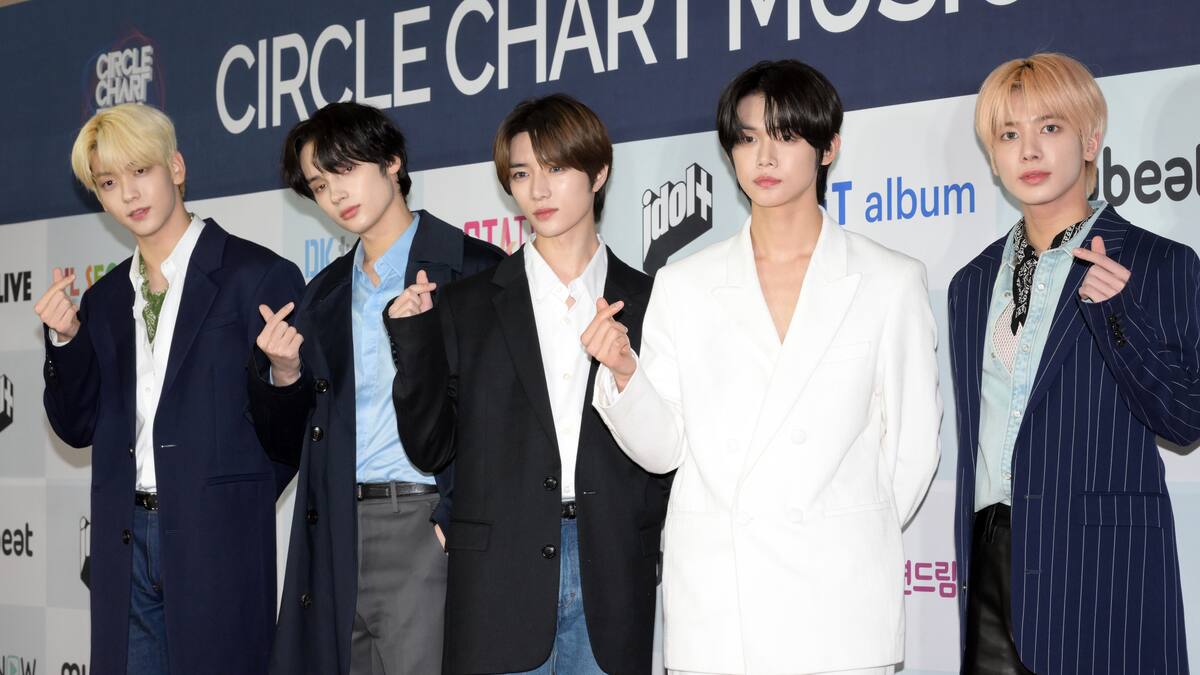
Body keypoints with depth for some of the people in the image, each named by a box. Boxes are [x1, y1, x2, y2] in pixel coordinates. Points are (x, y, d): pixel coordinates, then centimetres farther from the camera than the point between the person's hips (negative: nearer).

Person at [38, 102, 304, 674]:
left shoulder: (257, 275, -4)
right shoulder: (105, 299, 14)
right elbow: (77, 428, 13)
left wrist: (241, 504, -4)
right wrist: (65, 340, -2)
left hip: (217, 542, -5)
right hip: (126, 543, 5)